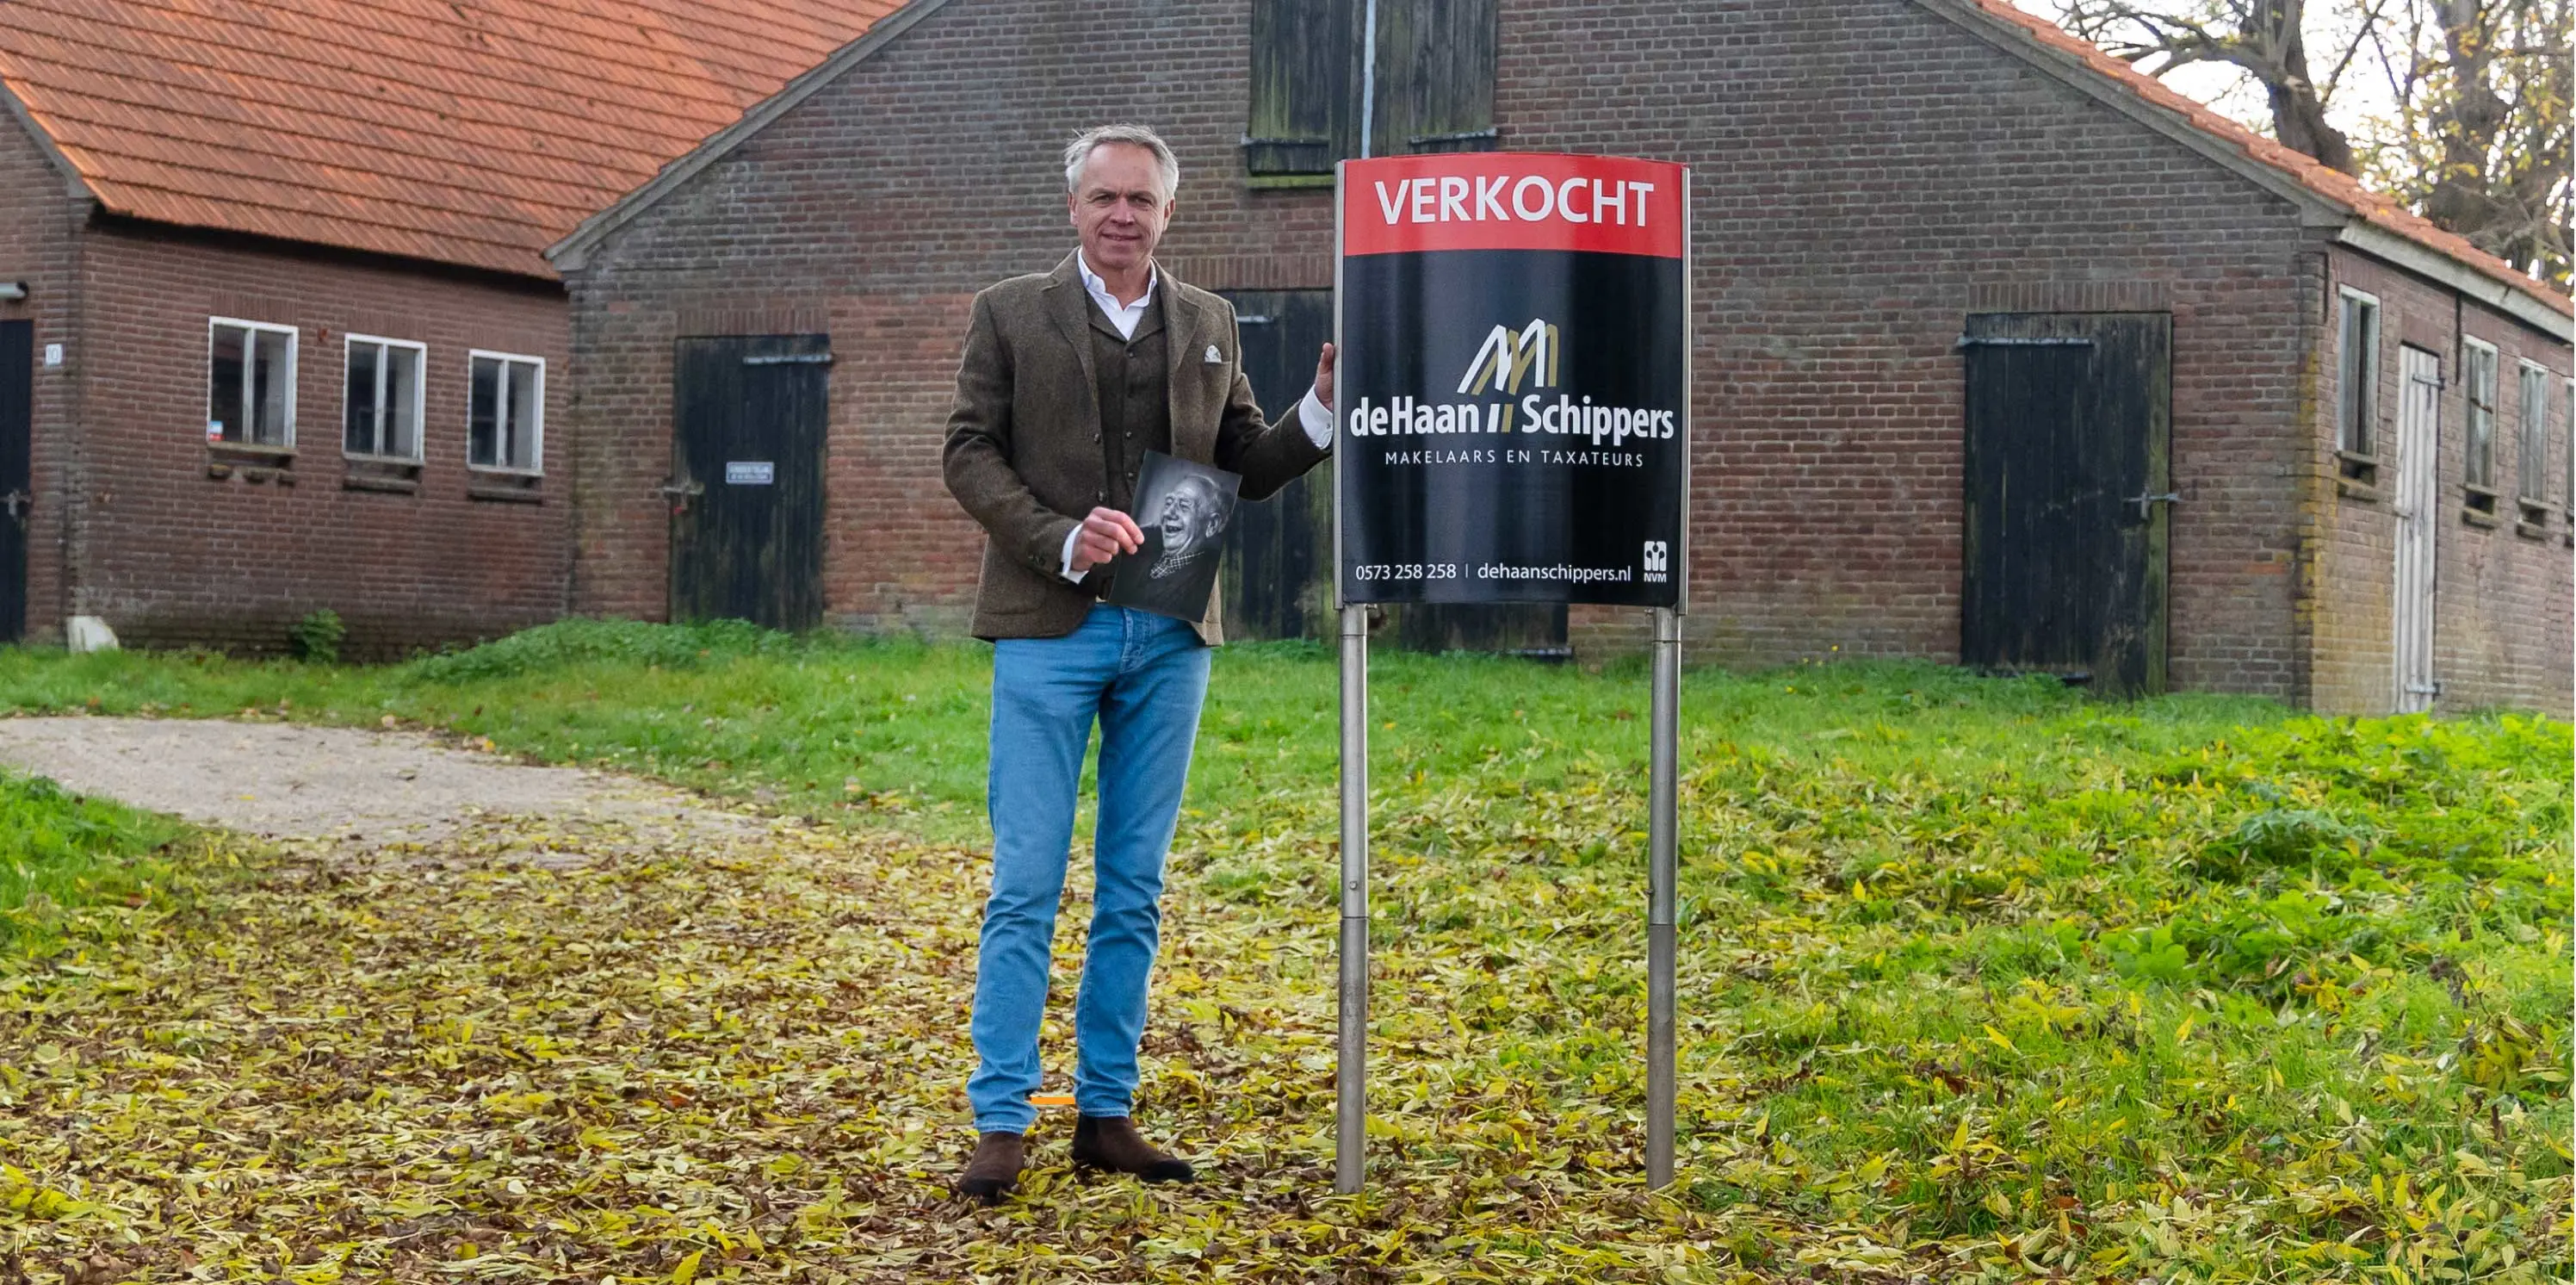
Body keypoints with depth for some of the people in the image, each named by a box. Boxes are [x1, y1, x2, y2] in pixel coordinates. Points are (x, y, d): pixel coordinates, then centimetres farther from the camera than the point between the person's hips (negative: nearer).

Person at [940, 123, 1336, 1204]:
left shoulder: (1209, 324, 13)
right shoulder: (1011, 313, 3)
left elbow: (1245, 466, 14)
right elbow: (969, 453, -2)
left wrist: (1323, 412, -4)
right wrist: (1061, 539, -16)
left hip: (1169, 636, 4)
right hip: (1050, 630, -3)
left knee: (1135, 891, 8)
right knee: (1026, 887, -4)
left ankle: (1106, 1114, 16)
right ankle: (1001, 1123, 1)